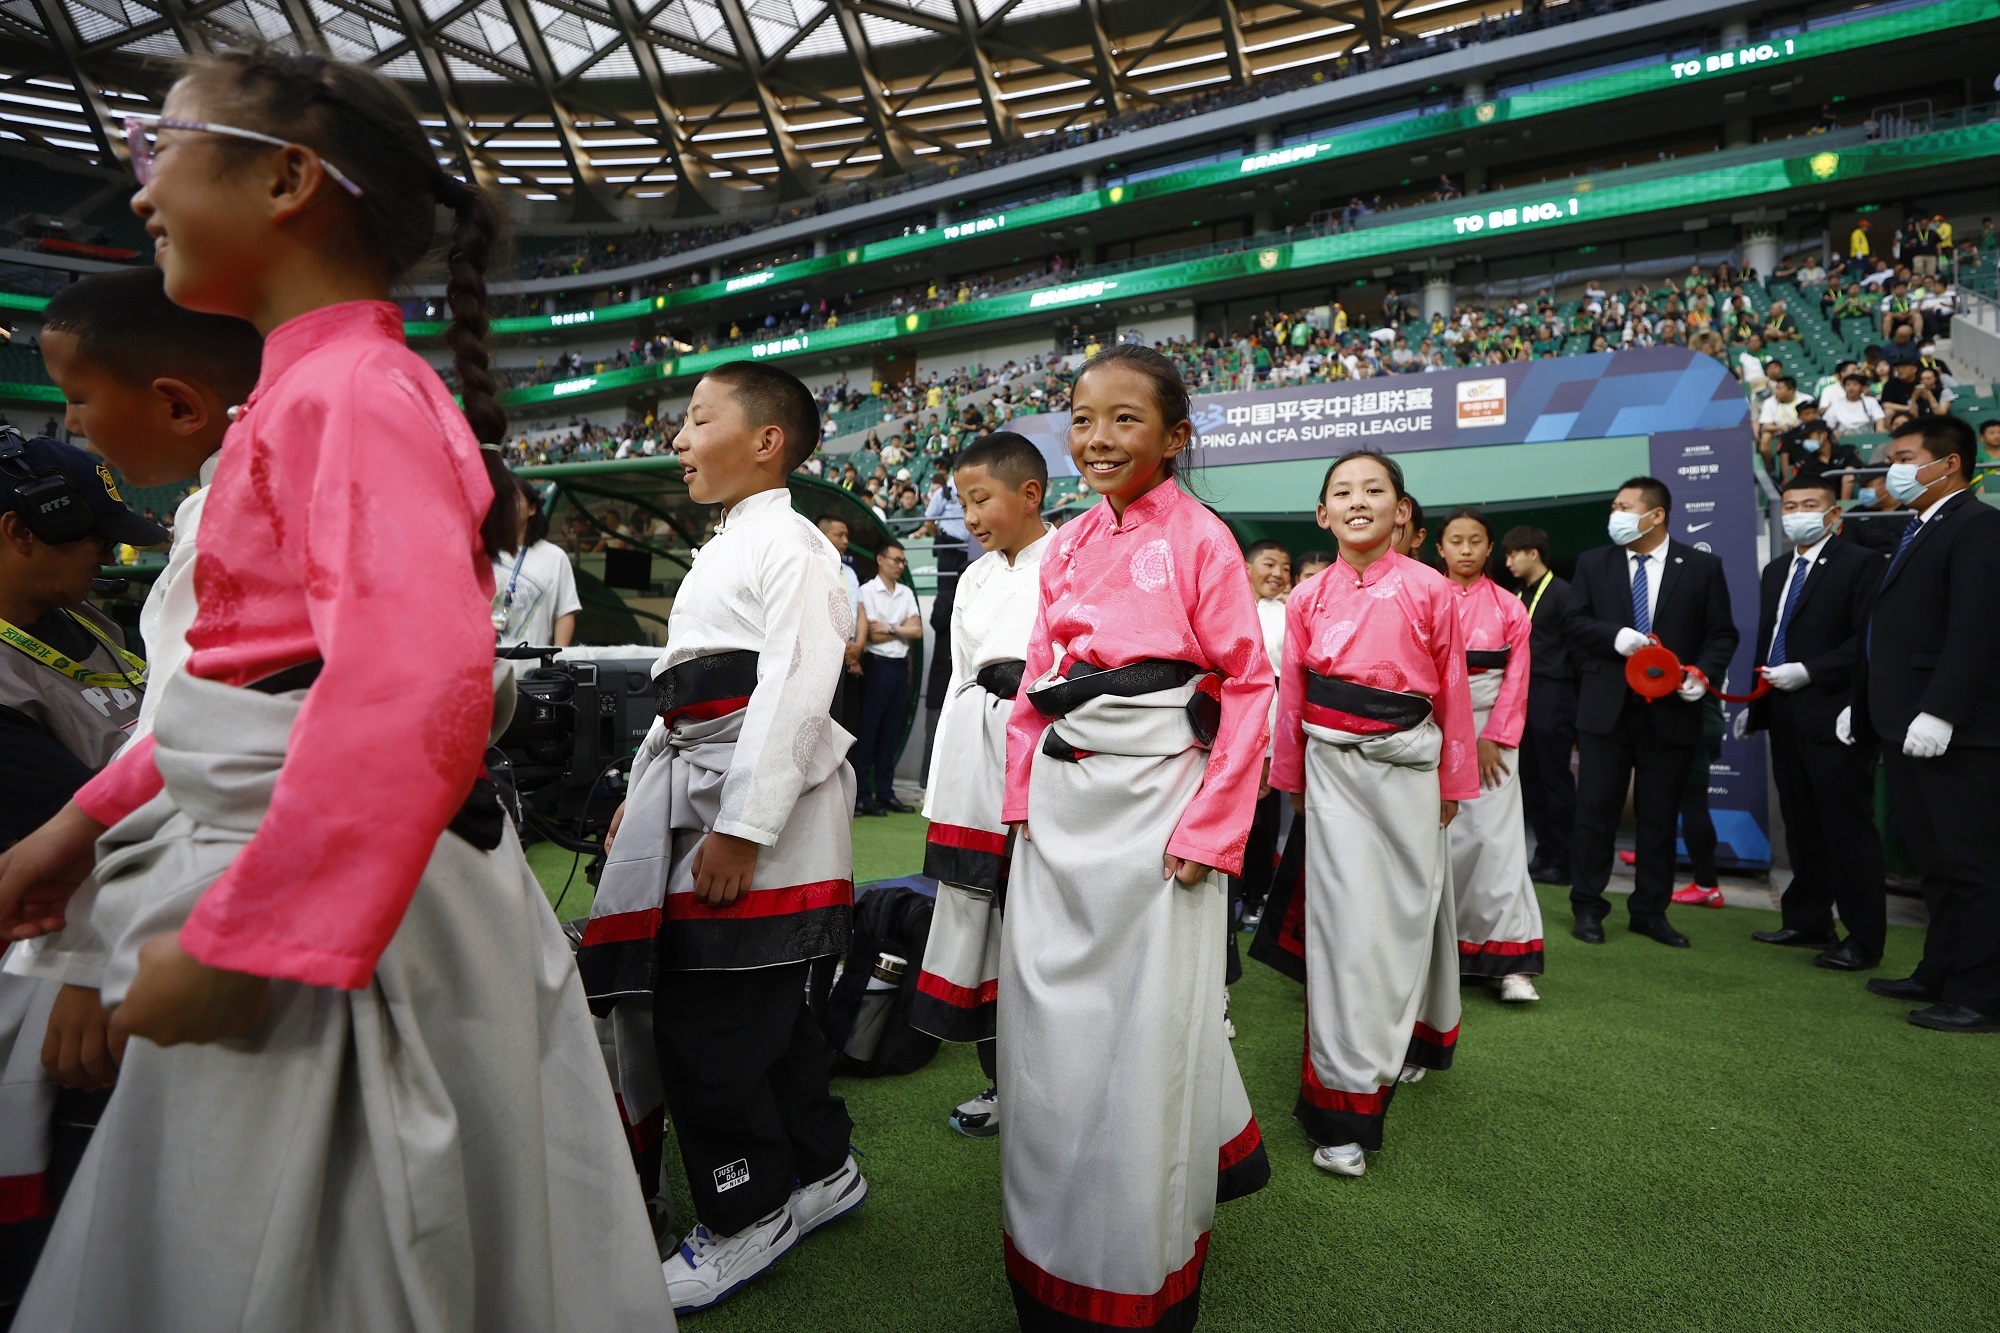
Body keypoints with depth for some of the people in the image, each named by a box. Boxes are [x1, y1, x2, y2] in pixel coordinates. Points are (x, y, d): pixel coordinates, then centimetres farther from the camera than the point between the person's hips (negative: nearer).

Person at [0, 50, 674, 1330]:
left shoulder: (355, 390, -16)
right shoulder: (309, 385, 14)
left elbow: (411, 684, -31)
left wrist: (236, 938, -25)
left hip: (331, 893, -9)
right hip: (303, 873, 9)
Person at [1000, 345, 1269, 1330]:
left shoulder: (1200, 539, -6)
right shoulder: (1068, 544, 10)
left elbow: (1248, 685, -8)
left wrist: (1212, 828, -13)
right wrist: (1024, 796, 6)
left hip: (1156, 795, -5)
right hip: (1060, 803, 6)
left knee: (1146, 1022, 2)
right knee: (1051, 1018, 12)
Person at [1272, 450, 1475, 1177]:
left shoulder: (1430, 591, -4)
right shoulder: (1309, 597, 0)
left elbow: (1453, 691, 2)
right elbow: (1291, 695, 7)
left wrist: (1454, 781, 6)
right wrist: (1292, 777, 12)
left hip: (1408, 765, 0)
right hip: (1334, 769, 0)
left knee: (1408, 906, 11)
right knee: (1348, 921, -1)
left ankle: (1411, 1037, 39)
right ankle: (1345, 1102, 9)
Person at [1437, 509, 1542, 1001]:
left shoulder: (1509, 608, 7)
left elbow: (1517, 680, 3)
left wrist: (1492, 739, -6)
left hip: (1492, 732, 0)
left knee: (1495, 838, -6)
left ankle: (1512, 959, -2)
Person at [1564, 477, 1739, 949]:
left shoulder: (1701, 567, 3)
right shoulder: (1593, 563, 7)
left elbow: (1722, 634, 4)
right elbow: (1573, 621, 3)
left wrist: (1704, 672, -13)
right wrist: (1616, 636, -15)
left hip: (1670, 710, 0)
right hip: (1605, 709, 0)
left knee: (1660, 816, 8)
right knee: (1596, 809, 3)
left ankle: (1650, 911, 20)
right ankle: (1588, 907, 13)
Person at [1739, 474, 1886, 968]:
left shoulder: (1861, 564, -6)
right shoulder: (1775, 571, 17)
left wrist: (1808, 671, -20)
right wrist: (1756, 705, 16)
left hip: (1834, 718, -7)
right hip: (1786, 719, 8)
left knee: (1848, 829, -3)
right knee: (1801, 826, 14)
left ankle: (1863, 940, 5)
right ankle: (1807, 922, 23)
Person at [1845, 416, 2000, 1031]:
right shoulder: (1915, 534, 20)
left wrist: (1939, 711, -25)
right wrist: (1861, 704, 16)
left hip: (1950, 731, -10)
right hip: (1903, 726, 10)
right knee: (1935, 862, 16)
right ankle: (1941, 975, 26)